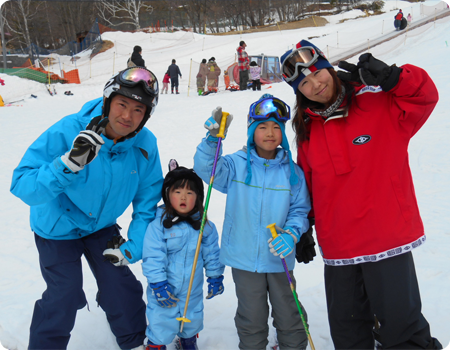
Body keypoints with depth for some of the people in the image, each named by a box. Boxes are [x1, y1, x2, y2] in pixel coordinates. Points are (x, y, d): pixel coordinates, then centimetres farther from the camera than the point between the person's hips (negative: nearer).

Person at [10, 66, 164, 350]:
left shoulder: (145, 144, -20)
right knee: (65, 295, -7)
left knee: (121, 287, 5)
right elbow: (22, 185, -37)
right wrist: (69, 164, -51)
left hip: (102, 225, 3)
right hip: (58, 227, -3)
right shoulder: (67, 132, -31)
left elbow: (148, 200, -8)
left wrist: (134, 246, -12)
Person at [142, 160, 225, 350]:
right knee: (161, 326, 6)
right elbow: (152, 257, -17)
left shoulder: (205, 226, -5)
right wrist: (158, 284, -19)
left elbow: (212, 254, 6)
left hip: (193, 291, 4)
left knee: (193, 321, 24)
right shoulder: (158, 224, -17)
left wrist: (215, 277, 8)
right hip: (165, 291, -4)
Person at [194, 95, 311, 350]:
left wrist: (291, 234, -17)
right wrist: (213, 139, -36)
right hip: (245, 258, -1)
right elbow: (206, 168, -19)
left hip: (279, 259, 1)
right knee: (252, 319, 13)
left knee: (288, 315, 15)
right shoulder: (237, 165, -4)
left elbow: (300, 210, 2)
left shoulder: (292, 171, -2)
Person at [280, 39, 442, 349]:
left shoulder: (378, 102, -5)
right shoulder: (307, 129, 7)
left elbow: (423, 97, -14)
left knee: (400, 324, 2)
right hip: (338, 246, 5)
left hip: (387, 237, -4)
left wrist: (391, 77, -29)